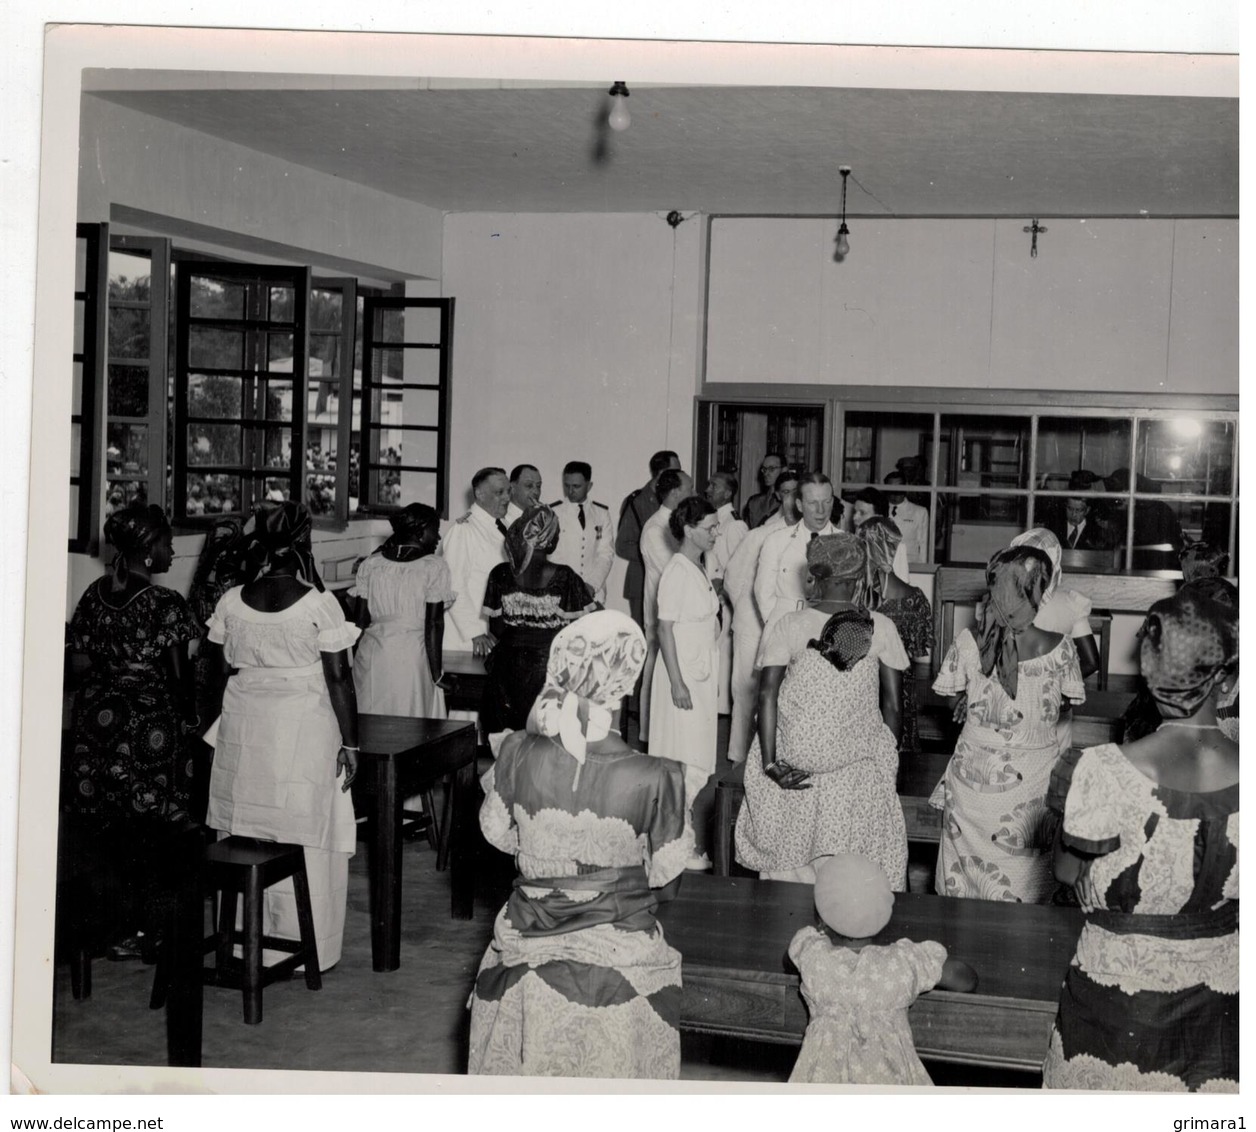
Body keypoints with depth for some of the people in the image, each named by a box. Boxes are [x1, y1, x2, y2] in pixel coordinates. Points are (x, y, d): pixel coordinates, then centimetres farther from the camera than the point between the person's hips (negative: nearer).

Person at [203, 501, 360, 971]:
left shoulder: (231, 602, -1)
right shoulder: (319, 604, -12)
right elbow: (338, 677, -10)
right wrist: (349, 742, -3)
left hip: (242, 725, 4)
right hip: (304, 728, -4)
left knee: (244, 835, 13)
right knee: (302, 842, 4)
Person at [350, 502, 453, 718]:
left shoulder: (371, 563, 6)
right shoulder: (435, 567, -6)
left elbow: (361, 620, 7)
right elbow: (433, 624, -9)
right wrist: (437, 674, -4)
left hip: (372, 657, 4)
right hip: (413, 657, -4)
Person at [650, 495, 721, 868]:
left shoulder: (699, 571, 12)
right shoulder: (676, 572, -15)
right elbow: (665, 629, -17)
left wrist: (712, 682, 18)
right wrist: (677, 682, -20)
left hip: (702, 678, 9)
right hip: (683, 677, -9)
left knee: (697, 764, 12)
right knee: (684, 764, -6)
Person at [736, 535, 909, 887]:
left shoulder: (787, 627, -7)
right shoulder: (881, 628, -4)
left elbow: (767, 695, -13)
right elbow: (892, 705, -1)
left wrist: (770, 763, -11)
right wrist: (886, 758, 11)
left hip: (796, 762, 0)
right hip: (860, 763, 0)